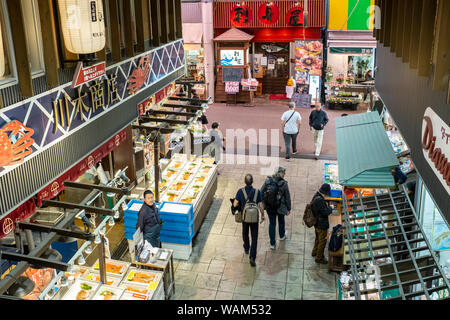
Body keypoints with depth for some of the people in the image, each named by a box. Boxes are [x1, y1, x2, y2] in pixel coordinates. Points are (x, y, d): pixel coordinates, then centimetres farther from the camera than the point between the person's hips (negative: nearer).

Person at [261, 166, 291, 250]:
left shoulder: (268, 180, -13)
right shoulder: (284, 184, -19)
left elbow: (261, 192, -6)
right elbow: (287, 197, -10)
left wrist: (263, 203, 7)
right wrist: (288, 209, 3)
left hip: (269, 207, 2)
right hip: (280, 207, -2)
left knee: (272, 223, 15)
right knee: (281, 221, 26)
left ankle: (272, 243, 20)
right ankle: (282, 235, 52)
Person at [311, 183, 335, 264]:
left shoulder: (316, 197, 1)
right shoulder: (319, 200, -31)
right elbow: (325, 212, -28)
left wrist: (327, 206, 2)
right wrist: (330, 207, -11)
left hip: (316, 223, 10)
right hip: (322, 225, -10)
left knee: (318, 238, 29)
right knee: (322, 241, 7)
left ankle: (315, 252, 47)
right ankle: (319, 257, 21)